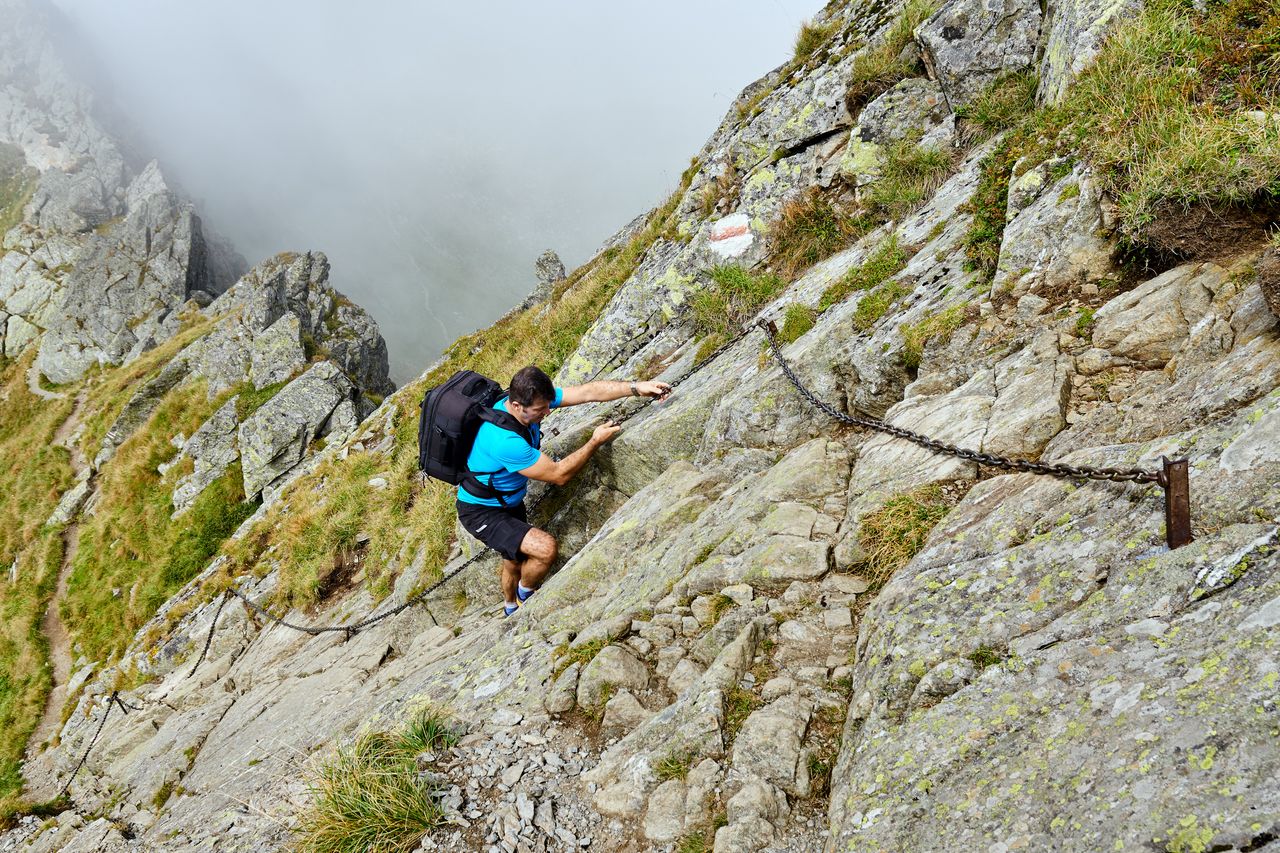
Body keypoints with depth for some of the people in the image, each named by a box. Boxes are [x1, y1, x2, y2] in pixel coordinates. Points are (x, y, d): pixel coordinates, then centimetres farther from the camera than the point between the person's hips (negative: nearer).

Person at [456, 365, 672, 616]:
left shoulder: (532, 399, -16)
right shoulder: (505, 441, -39)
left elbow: (589, 392, -15)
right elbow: (558, 475, -29)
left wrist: (637, 388, -25)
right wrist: (596, 441, -22)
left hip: (511, 501, 9)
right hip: (482, 513, -9)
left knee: (515, 560, 28)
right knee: (546, 548, -24)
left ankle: (511, 609, 56)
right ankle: (526, 594, 8)